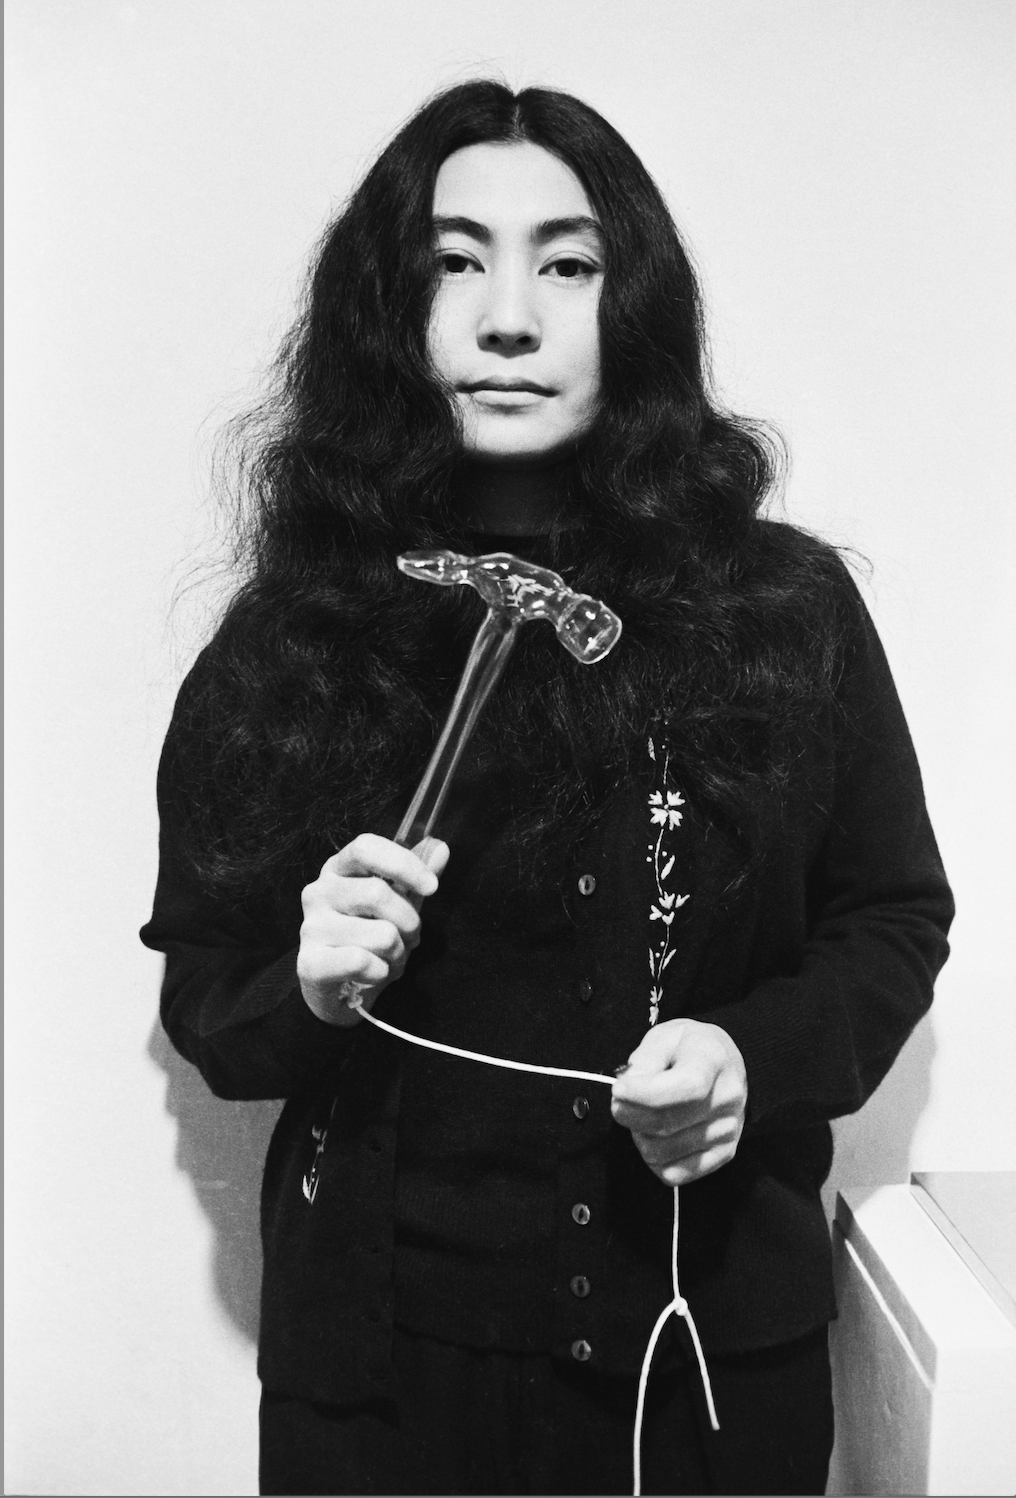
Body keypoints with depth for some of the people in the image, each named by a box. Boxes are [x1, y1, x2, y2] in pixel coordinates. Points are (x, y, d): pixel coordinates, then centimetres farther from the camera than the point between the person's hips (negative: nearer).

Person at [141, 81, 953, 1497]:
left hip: (717, 1338, 1)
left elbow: (896, 917, 3)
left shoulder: (788, 609, -7)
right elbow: (199, 988, 3)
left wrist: (759, 1057, -15)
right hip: (381, 1347, 0)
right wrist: (310, 994, -19)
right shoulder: (285, 642, -6)